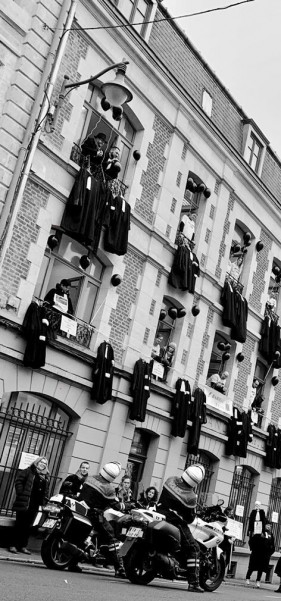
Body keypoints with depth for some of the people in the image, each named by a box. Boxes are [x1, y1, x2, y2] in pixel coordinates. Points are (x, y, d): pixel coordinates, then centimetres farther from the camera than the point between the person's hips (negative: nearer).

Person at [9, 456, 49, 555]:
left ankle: (23, 546, 15)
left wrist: (44, 500, 3)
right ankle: (13, 545, 7)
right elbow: (18, 481, -8)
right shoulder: (28, 472, -1)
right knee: (19, 524, 1)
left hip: (35, 506, 5)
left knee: (28, 526, 8)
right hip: (23, 503, -5)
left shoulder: (46, 477, 15)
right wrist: (21, 493, -15)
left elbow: (46, 491, 16)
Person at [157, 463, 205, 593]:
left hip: (160, 514, 7)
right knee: (193, 549, 0)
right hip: (175, 523, -7)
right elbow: (190, 519, -9)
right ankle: (193, 583, -5)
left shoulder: (171, 480, -8)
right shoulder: (191, 498, -21)